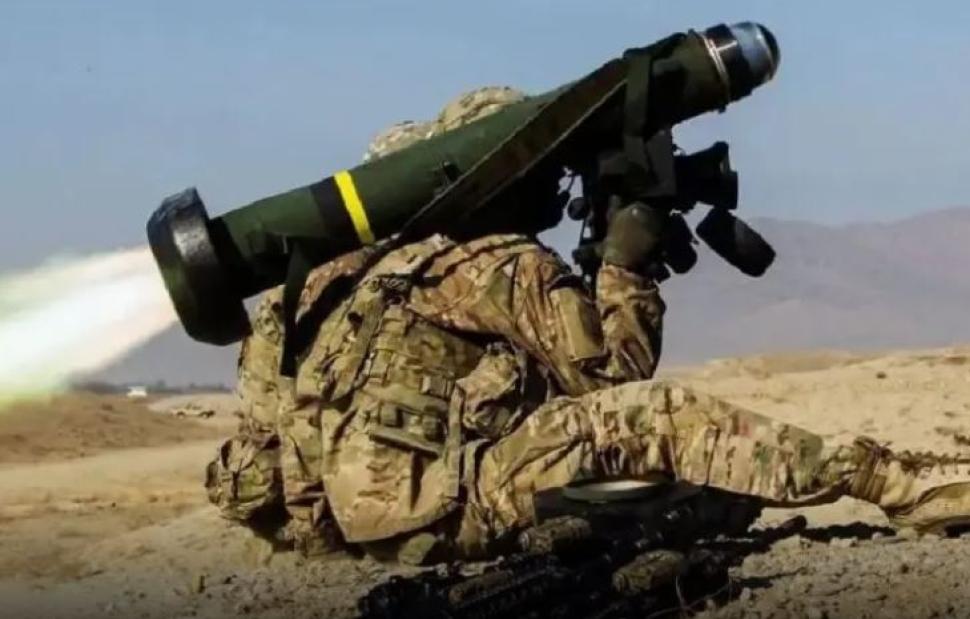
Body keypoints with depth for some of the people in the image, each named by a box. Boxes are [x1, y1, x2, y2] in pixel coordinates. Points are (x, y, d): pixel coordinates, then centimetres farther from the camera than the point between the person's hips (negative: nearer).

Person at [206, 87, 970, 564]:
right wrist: (628, 267, 6)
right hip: (412, 502, -9)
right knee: (655, 419, -12)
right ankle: (895, 483, -17)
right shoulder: (501, 260, 0)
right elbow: (611, 368, 0)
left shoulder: (401, 254, 25)